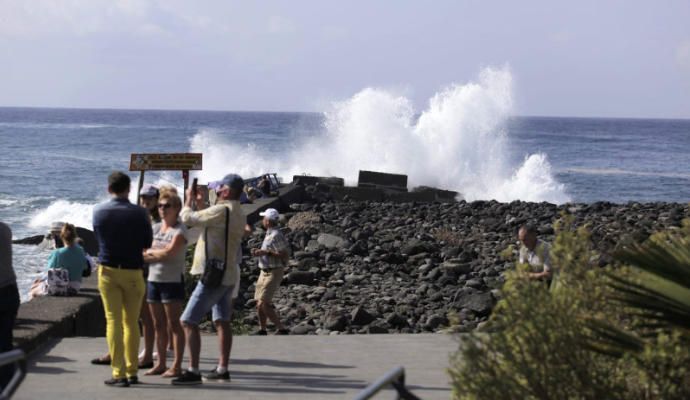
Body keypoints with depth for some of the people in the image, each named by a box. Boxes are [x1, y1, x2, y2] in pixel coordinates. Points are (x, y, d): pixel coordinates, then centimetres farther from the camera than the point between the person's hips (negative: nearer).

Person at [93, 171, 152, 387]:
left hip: (108, 270, 0)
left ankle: (119, 373, -3)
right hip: (132, 271, 0)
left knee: (113, 321, 1)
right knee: (131, 322, 11)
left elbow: (98, 237, 8)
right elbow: (148, 243, -2)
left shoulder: (99, 211, -4)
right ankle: (132, 371, 15)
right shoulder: (139, 213, -9)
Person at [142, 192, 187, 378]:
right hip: (154, 279, 7)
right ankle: (161, 363, 17)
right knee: (158, 324, 10)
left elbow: (169, 252, -18)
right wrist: (160, 253, -12)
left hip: (172, 281, -6)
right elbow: (143, 253, 6)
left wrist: (150, 253, -3)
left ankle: (176, 366, -2)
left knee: (174, 324, -3)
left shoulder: (179, 230, -7)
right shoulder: (155, 228, 12)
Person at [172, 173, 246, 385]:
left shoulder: (222, 210, -18)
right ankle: (222, 368, 16)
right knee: (222, 322, 14)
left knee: (188, 321, -8)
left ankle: (193, 371, -11)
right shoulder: (238, 214, 11)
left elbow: (187, 218, -13)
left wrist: (189, 201, 5)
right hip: (228, 276, 10)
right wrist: (200, 205, 18)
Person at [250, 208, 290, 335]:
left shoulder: (276, 235, -18)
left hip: (273, 273, -10)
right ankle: (262, 330, 22)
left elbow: (285, 254, -21)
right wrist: (258, 251, 9)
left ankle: (282, 329, -12)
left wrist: (266, 252, -22)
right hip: (265, 272, 10)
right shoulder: (269, 234, 12)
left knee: (264, 304, -14)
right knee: (259, 302, 12)